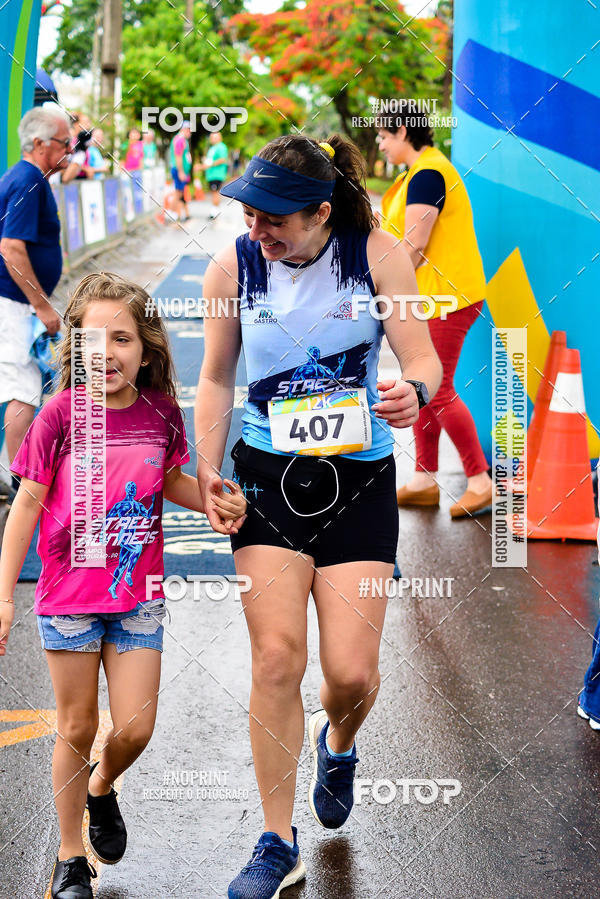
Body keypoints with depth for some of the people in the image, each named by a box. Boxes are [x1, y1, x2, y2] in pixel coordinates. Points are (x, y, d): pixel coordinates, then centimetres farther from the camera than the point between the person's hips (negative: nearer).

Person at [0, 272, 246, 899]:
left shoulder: (161, 411, -4)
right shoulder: (61, 413, -12)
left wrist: (214, 501, -6)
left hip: (139, 594, 2)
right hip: (68, 593, -2)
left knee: (135, 730, 2)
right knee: (77, 729, 7)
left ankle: (101, 786, 37)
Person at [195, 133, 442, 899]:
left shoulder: (377, 255, -8)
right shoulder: (232, 268, -3)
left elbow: (424, 359, -7)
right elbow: (216, 378, 8)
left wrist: (413, 391, -30)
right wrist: (206, 472, -1)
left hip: (359, 478, -1)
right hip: (268, 474, 1)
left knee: (351, 671, -4)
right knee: (277, 657, -8)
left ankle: (337, 745, 36)